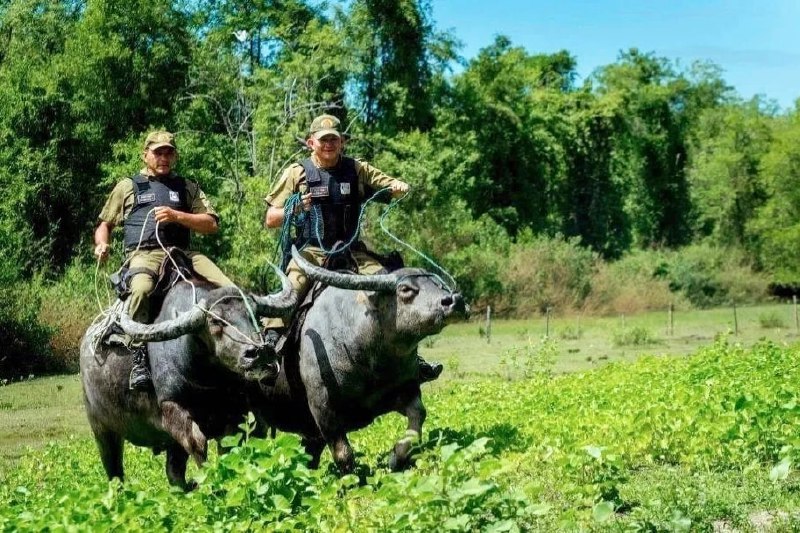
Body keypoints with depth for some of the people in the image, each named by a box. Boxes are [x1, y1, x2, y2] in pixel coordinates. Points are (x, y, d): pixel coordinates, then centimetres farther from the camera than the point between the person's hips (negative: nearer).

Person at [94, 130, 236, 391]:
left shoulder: (187, 187, 23)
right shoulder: (128, 186, 21)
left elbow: (212, 224, 11)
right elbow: (105, 224, 27)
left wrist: (177, 216, -4)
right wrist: (101, 244, 4)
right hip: (144, 254, -3)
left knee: (229, 289, -21)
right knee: (141, 289, -39)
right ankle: (138, 360, -35)